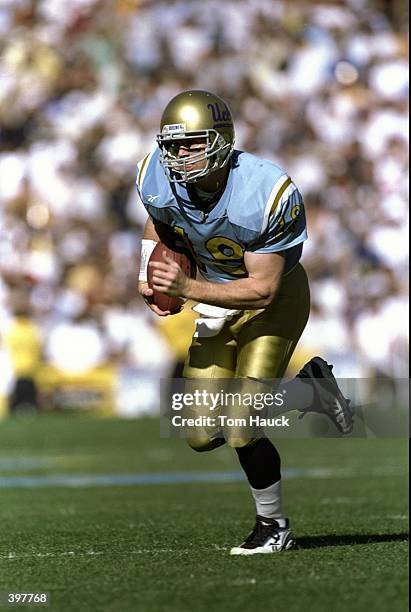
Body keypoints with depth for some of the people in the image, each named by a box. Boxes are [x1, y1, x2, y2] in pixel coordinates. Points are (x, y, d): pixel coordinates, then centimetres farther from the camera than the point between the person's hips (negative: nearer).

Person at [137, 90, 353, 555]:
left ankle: (273, 525, 8)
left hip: (276, 298, -6)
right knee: (203, 436, 0)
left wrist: (185, 287, -36)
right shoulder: (158, 179, -18)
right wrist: (150, 279, -9)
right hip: (218, 303, 6)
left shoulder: (268, 194, -33)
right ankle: (314, 392, 22)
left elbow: (262, 290, -28)